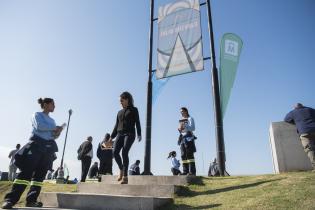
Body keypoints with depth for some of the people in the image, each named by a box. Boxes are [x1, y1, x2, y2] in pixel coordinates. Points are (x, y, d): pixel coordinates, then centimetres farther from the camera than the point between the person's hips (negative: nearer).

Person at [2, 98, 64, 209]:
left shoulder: (52, 120, 24)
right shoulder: (37, 115, 6)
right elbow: (39, 126, -14)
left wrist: (57, 132, -2)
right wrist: (55, 127, -9)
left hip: (49, 147, 6)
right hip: (37, 144, -6)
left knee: (40, 173, 0)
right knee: (26, 171, -14)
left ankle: (31, 200, 2)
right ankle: (10, 199, -12)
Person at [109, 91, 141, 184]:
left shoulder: (133, 110, 11)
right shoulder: (120, 112, 25)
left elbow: (137, 122, 2)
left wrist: (139, 134, -10)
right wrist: (111, 137, 15)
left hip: (129, 134, -4)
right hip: (120, 134, 5)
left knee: (124, 152, -20)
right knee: (115, 151, -16)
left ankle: (125, 177, -18)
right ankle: (121, 169, 5)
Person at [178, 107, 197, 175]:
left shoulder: (190, 119, 5)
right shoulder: (181, 120, 24)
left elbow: (193, 128, -8)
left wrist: (184, 127, -21)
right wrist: (179, 129, 2)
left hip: (189, 137, -6)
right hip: (182, 138, 6)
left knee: (190, 154, -12)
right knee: (183, 155, 1)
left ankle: (192, 171, -13)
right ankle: (185, 171, 3)